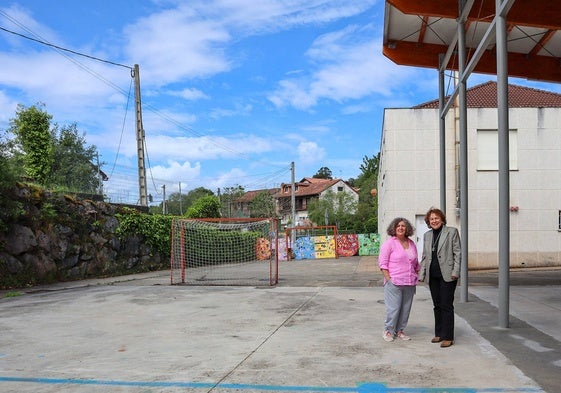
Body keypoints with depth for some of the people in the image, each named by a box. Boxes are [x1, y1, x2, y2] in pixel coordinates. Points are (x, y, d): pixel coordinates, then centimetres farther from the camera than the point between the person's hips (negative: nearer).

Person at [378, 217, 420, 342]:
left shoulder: (411, 243, 15)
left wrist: (417, 276, 14)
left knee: (406, 308, 8)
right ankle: (388, 331, 9)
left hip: (409, 283, 6)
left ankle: (399, 331, 20)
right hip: (394, 282, -6)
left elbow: (416, 263, 24)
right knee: (393, 308, -6)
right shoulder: (389, 243, -4)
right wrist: (388, 278, -12)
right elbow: (382, 262, -6)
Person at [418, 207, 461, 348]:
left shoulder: (452, 232, 0)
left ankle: (447, 337, 2)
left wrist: (455, 272, -11)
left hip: (447, 275, -5)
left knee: (446, 305, -4)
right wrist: (422, 274, 10)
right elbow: (424, 256, 17)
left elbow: (457, 253, -3)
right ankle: (439, 333, 21)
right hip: (432, 276, 5)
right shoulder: (427, 235, 15)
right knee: (437, 305, 12)